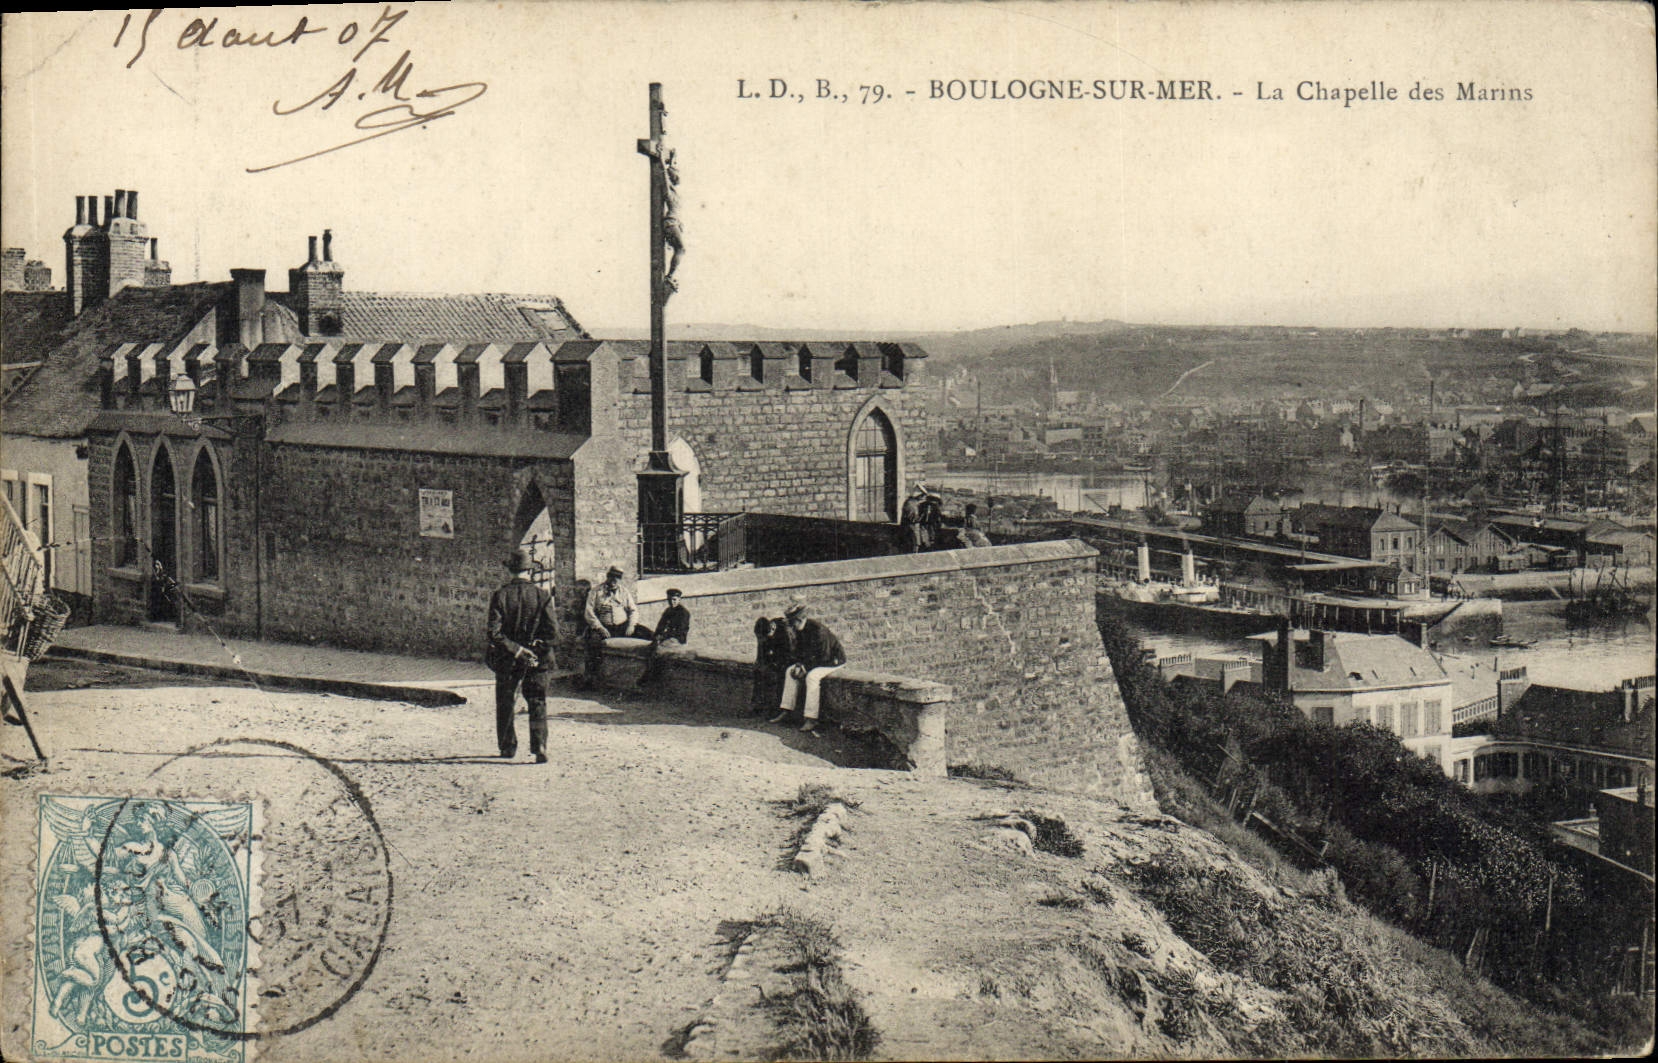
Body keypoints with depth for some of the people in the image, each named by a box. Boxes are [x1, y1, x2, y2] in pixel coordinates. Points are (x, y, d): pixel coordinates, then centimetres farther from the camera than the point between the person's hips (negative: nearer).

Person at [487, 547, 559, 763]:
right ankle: (539, 746, -13)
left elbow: (494, 633, -12)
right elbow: (553, 631, -9)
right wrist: (537, 649, 2)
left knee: (505, 704, 16)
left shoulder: (500, 596, -5)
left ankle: (508, 746, 25)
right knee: (537, 704, 4)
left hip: (506, 659, 0)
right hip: (537, 660, 0)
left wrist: (516, 650, -8)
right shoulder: (542, 595, -5)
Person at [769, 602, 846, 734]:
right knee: (791, 671, 0)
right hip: (814, 660, 9)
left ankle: (811, 719, -34)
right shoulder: (800, 629, -1)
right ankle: (786, 711, 0)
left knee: (812, 676, -33)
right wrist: (799, 664, -8)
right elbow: (799, 650, 12)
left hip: (833, 661, -9)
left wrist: (806, 667, -26)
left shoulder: (818, 630, -28)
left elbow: (824, 656, -28)